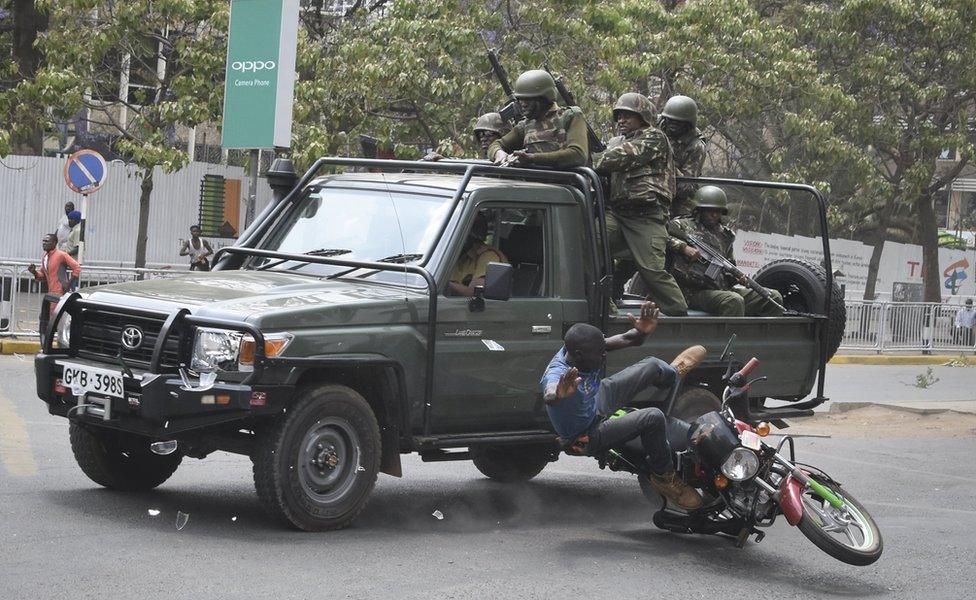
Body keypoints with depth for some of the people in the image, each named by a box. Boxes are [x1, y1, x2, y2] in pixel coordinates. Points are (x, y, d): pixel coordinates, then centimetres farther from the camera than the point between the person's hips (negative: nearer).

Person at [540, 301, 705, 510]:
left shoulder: (584, 347, -21)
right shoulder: (557, 374, -42)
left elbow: (627, 340, -21)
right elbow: (549, 396, -66)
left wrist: (642, 332, -44)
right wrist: (559, 394, -90)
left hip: (597, 402, 8)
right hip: (588, 437, -8)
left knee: (653, 366, 11)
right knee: (653, 418, -27)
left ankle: (673, 373, 51)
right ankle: (664, 476, -2)